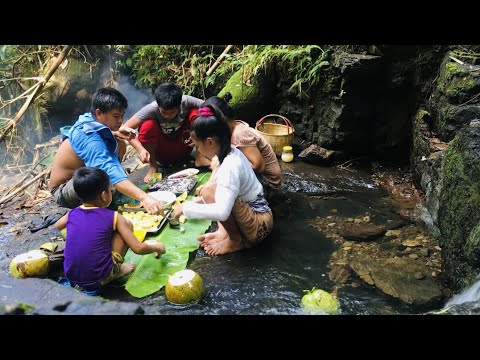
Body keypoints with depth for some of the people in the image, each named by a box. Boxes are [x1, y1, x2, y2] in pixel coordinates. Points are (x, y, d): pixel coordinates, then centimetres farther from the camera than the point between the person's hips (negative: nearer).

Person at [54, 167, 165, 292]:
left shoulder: (72, 214, 4)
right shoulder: (113, 217, -8)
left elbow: (57, 226, 29)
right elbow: (138, 248, -7)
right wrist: (156, 247, 13)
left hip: (71, 277, 4)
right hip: (100, 279, -4)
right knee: (127, 224, 6)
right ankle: (117, 271, 9)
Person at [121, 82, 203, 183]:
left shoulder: (186, 102, -23)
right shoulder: (152, 109, -26)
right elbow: (126, 128, -27)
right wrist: (140, 149, -42)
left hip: (182, 148, 1)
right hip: (163, 154, 0)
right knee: (148, 125, -31)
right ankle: (152, 166, -8)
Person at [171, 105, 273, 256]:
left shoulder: (230, 166, -27)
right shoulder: (229, 153, 1)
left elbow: (221, 212, -37)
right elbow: (226, 192, 19)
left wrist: (186, 208, -25)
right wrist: (199, 200, 14)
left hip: (258, 225, -10)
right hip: (252, 211, 10)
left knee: (210, 191, -26)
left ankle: (235, 240, -7)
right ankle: (224, 231, 5)